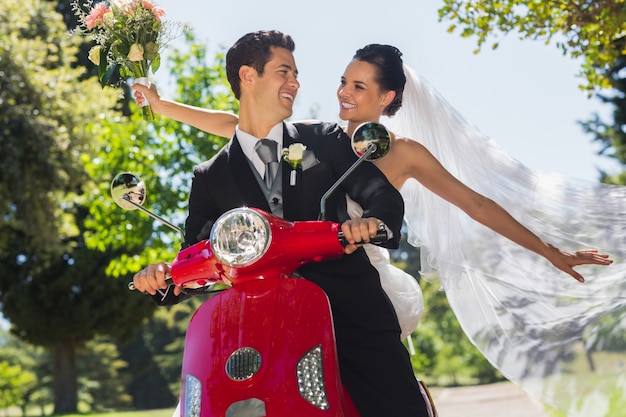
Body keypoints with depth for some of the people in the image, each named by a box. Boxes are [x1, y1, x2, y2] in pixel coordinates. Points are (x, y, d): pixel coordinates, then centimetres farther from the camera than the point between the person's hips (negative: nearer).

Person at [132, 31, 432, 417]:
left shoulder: (325, 140, 13)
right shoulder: (211, 177, 14)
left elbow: (384, 194, 3)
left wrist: (374, 221, -22)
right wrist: (161, 277, -11)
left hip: (352, 311, 0)